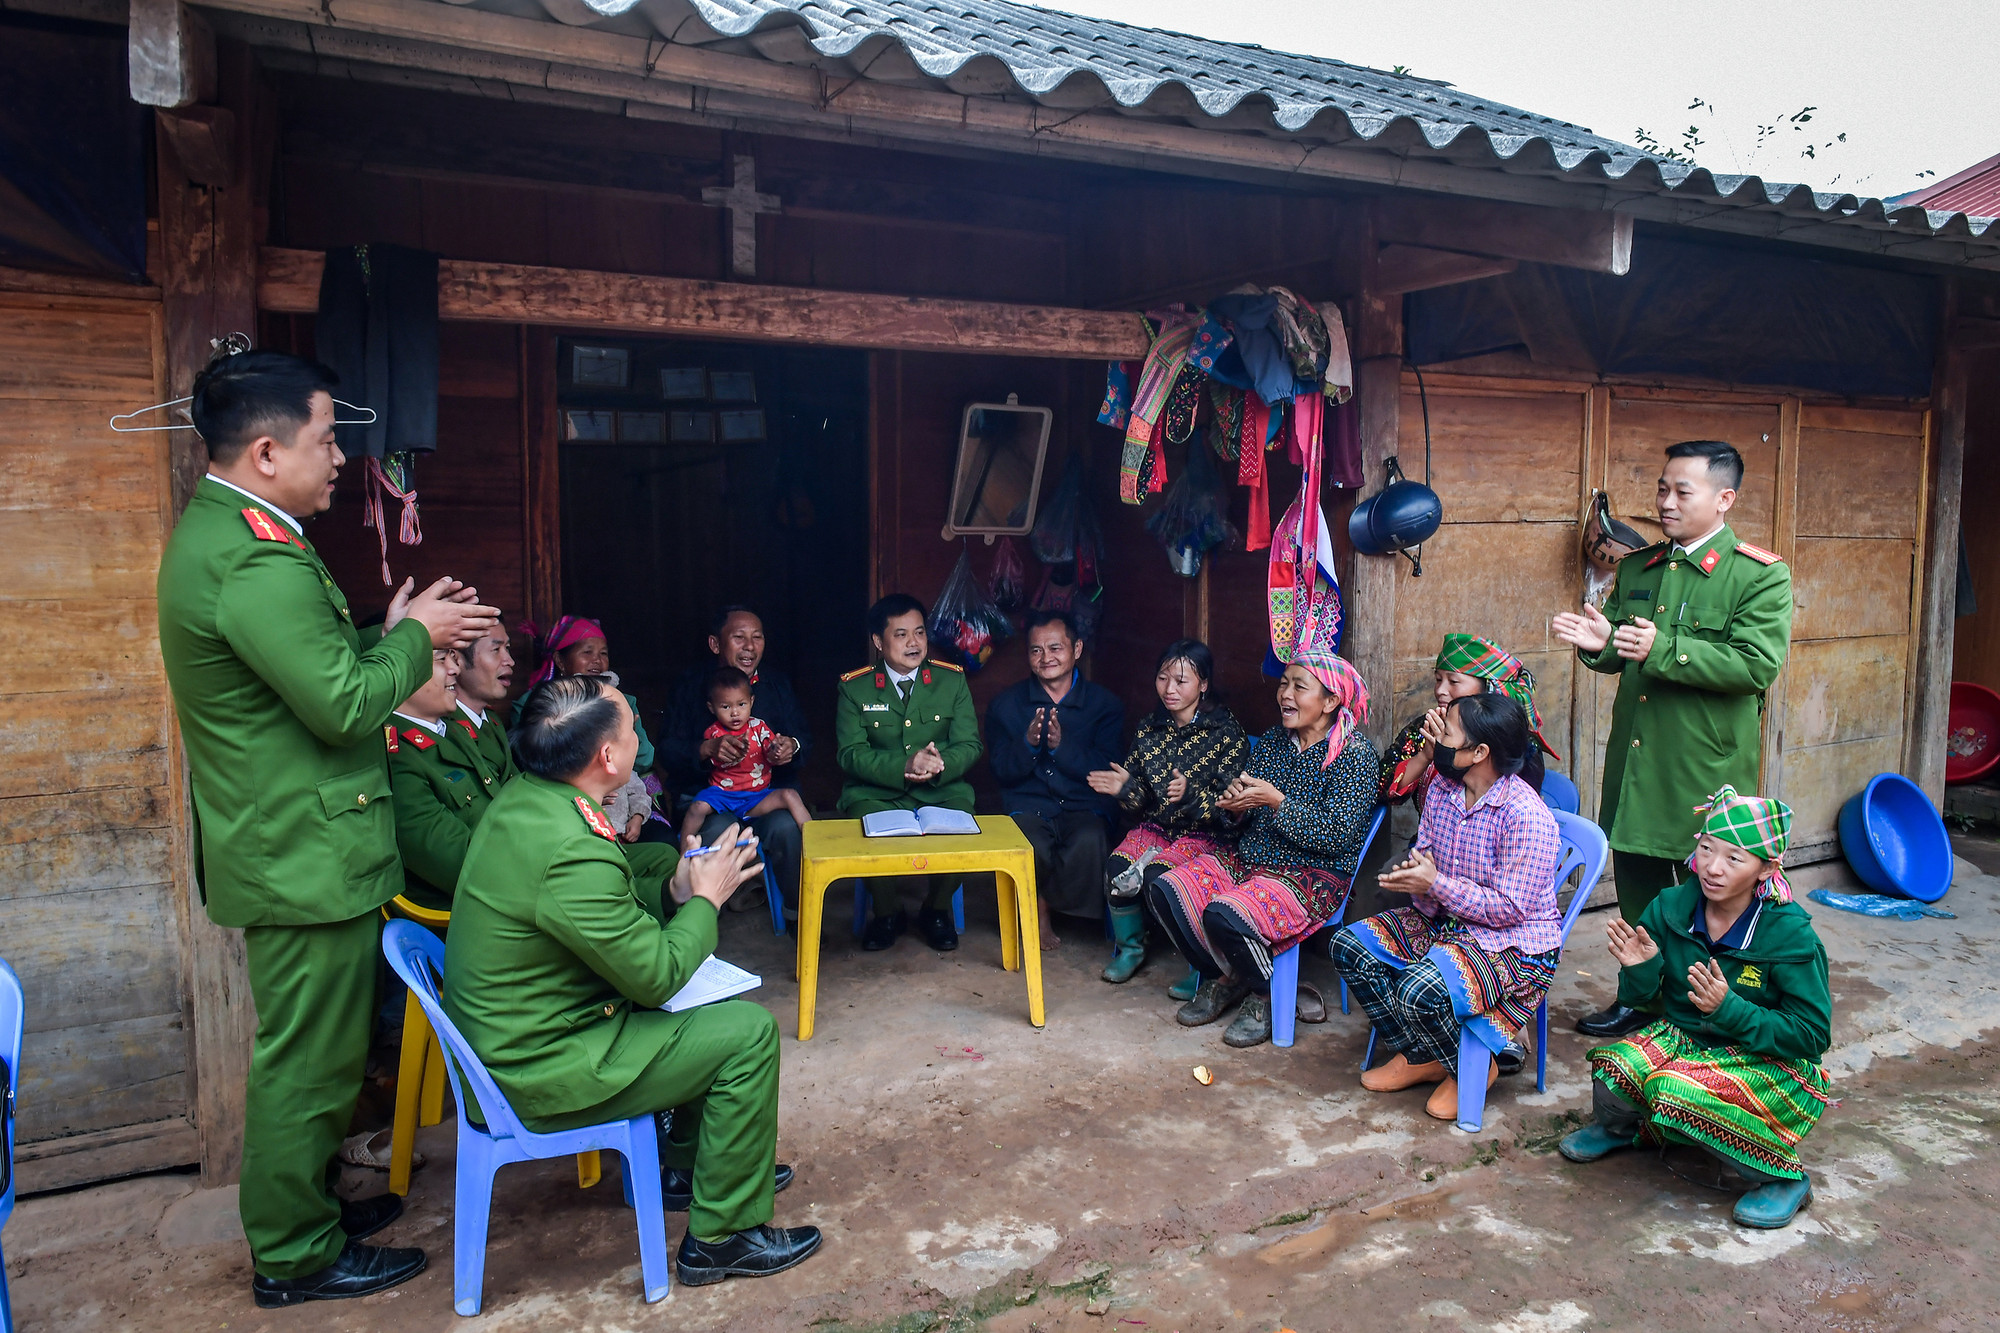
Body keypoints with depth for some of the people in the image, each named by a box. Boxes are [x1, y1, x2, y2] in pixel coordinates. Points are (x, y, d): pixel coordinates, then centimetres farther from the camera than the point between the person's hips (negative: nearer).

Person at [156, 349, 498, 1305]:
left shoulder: (218, 530, 10)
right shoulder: (258, 562, -25)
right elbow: (341, 704, -24)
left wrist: (390, 636, 8)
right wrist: (414, 639, -9)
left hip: (286, 847, 11)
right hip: (306, 857, -11)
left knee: (307, 1048, 24)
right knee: (307, 1056, 4)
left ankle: (310, 1199, 41)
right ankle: (296, 1256, 21)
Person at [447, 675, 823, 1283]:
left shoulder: (522, 796, -2)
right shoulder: (573, 852, -32)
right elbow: (657, 976, -22)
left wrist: (673, 894, -2)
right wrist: (705, 899, -7)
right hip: (543, 1070, -10)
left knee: (721, 1007, 18)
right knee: (749, 1033, -8)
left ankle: (685, 1164, 33)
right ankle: (722, 1234, 6)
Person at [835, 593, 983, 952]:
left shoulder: (952, 680, 5)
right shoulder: (854, 688, 2)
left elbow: (970, 745, 1)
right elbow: (851, 753, -6)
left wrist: (940, 763, -22)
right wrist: (904, 767, -23)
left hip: (942, 791, 1)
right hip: (875, 794, -1)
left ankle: (937, 910, 1)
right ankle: (887, 913, -1)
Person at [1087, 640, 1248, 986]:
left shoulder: (1226, 731, -9)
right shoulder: (1150, 727, 6)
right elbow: (1143, 800, 10)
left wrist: (1191, 794, -31)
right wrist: (1125, 788, -13)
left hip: (1205, 832, -5)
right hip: (1157, 824, 5)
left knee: (1157, 876, -30)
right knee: (1118, 868, -23)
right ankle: (1130, 947, 3)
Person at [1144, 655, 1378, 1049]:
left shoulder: (1354, 753, -10)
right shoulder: (1271, 741, 10)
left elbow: (1339, 835, -19)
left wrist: (1276, 801, -22)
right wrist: (1238, 805, -10)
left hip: (1314, 874, -7)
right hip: (1250, 857, 7)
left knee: (1224, 915, -31)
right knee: (1164, 891, -12)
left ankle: (1266, 996, -1)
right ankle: (1223, 977, 9)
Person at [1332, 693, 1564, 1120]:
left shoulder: (1526, 816, -24)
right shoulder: (1442, 789, 0)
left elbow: (1510, 909, -23)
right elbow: (1424, 853, 12)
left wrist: (1436, 884, -24)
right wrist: (1413, 874, -13)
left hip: (1513, 945, -8)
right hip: (1443, 921, 9)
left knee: (1422, 992, -32)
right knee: (1350, 946, -5)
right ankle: (1420, 1057, 7)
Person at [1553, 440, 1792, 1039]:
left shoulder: (1761, 575, -7)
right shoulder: (1636, 568, 12)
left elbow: (1756, 664, -19)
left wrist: (1662, 649, -24)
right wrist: (1601, 644, -6)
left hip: (1706, 772, -6)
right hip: (1634, 764, 6)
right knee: (1636, 883, 15)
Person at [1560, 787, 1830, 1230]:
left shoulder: (1791, 936, -18)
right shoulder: (1672, 907, -8)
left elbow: (1812, 1036, -15)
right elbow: (1640, 999, 3)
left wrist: (1729, 1010, -29)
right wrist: (1640, 969, -22)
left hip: (1768, 1063, -4)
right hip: (1681, 1037, 4)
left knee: (1676, 1093, -34)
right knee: (1614, 1067, -28)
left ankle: (1783, 1178, -7)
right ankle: (1617, 1127, 11)